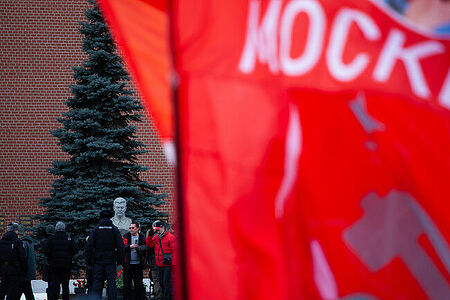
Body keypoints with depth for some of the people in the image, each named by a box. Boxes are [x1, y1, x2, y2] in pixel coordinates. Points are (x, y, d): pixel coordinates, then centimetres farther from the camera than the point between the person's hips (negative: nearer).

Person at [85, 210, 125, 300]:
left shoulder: (96, 229, 2)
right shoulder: (114, 229, 1)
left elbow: (89, 245, -2)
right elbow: (121, 246, -1)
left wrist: (88, 259, 5)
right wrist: (120, 260, 5)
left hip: (98, 260, 1)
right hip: (111, 261, -1)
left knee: (97, 282, 5)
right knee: (111, 281, 1)